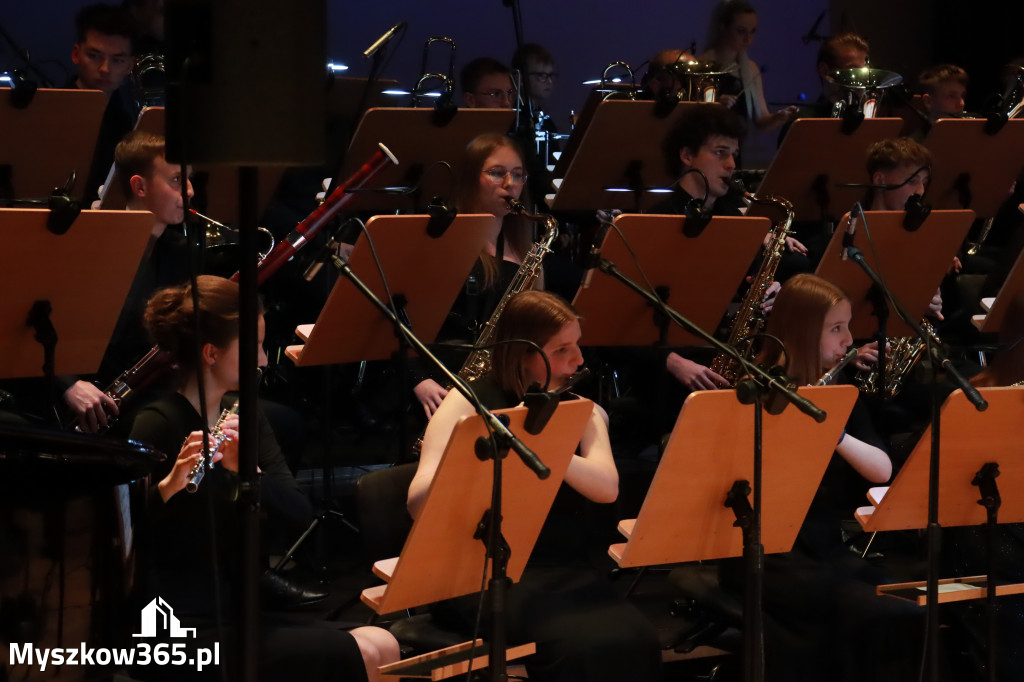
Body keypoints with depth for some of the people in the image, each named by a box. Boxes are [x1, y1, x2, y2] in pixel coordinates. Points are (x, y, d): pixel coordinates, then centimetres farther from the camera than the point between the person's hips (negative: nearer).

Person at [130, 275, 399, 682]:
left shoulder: (243, 418, 10)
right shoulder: (157, 426, -12)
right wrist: (171, 484, -39)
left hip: (243, 613, 8)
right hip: (182, 632, -8)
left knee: (382, 646, -6)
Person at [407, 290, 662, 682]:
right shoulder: (470, 403, 0)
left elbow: (607, 489, -8)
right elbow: (420, 505, -13)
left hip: (563, 568, 4)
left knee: (634, 642, -28)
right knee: (581, 646, -33)